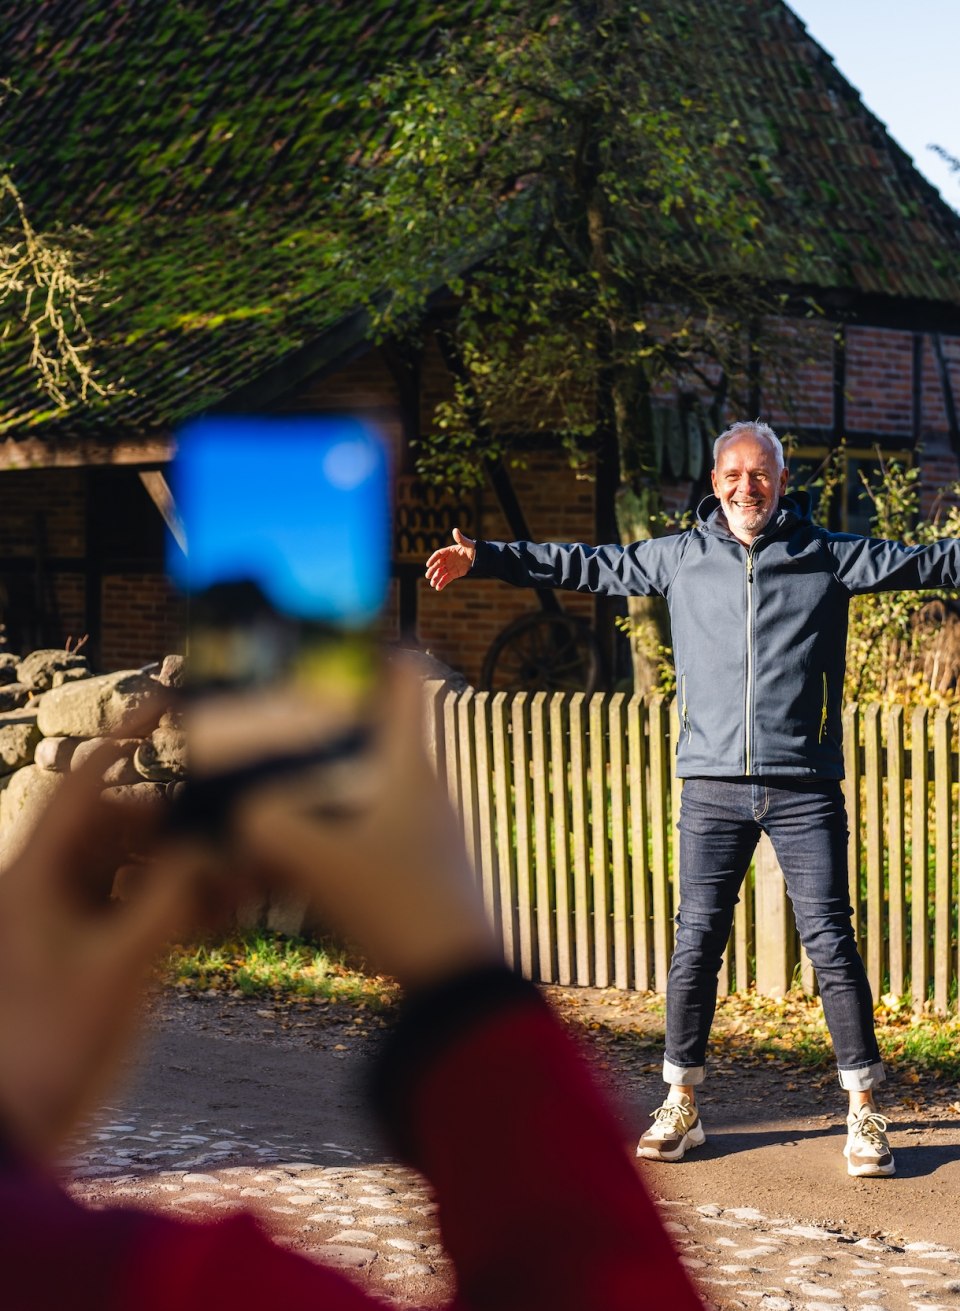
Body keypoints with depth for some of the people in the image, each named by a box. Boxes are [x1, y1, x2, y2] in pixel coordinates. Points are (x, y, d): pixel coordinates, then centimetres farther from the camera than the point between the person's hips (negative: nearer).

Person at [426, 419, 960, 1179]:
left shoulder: (829, 557, 5)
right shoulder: (680, 558, 10)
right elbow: (589, 566, 17)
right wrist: (486, 559, 16)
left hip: (804, 787, -2)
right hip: (713, 785, 2)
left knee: (831, 942, -1)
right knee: (696, 943, 4)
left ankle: (865, 1113, 8)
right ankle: (681, 1106, 15)